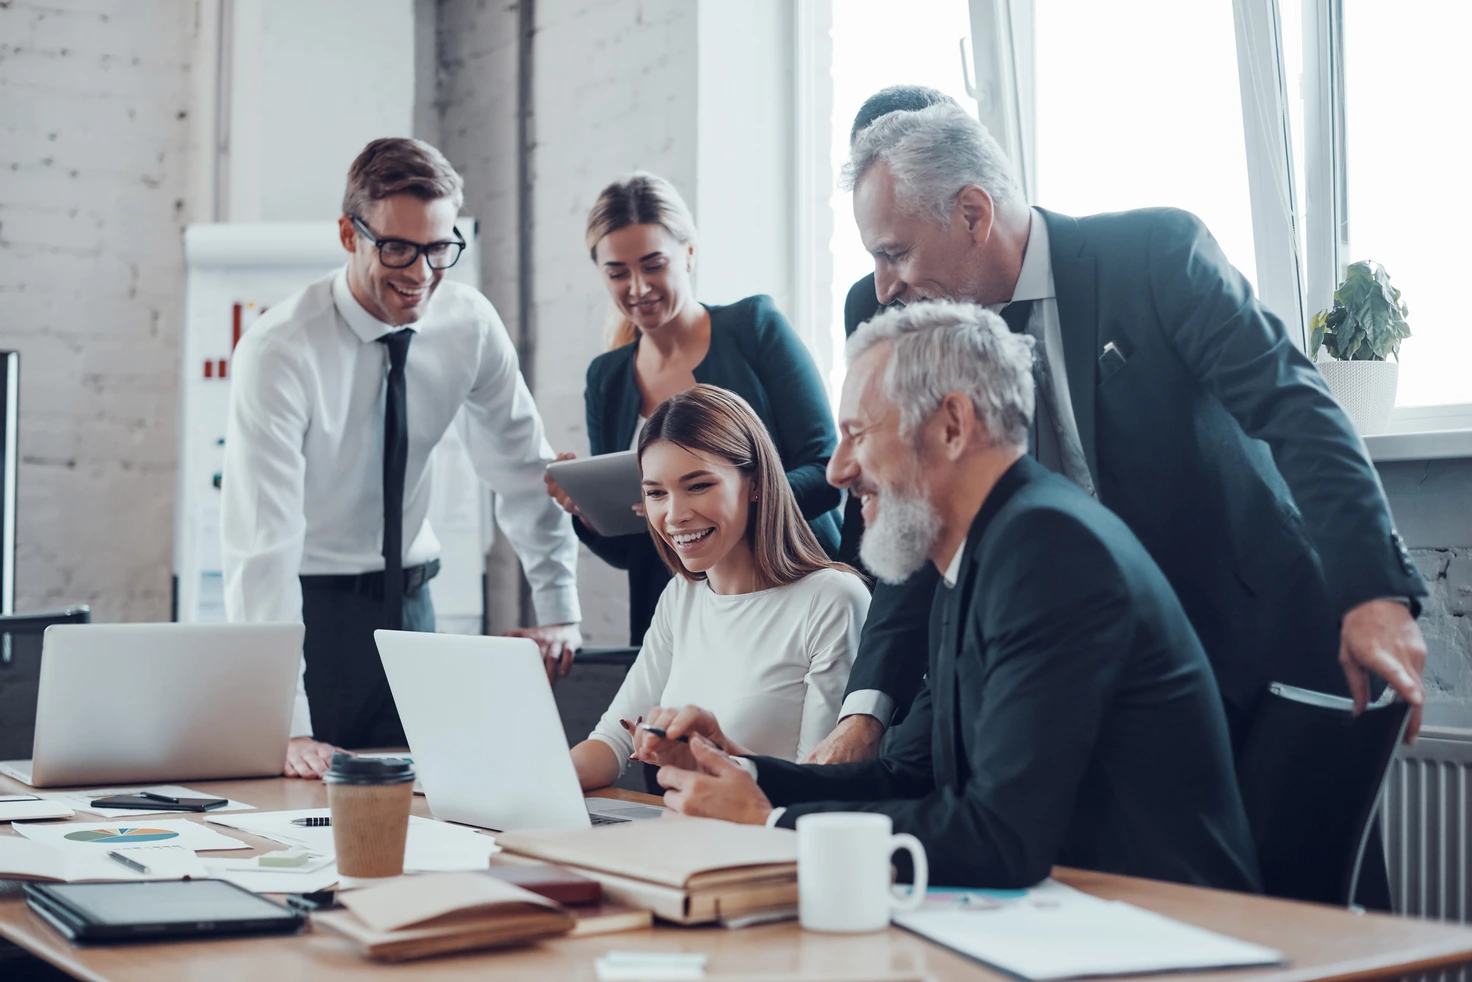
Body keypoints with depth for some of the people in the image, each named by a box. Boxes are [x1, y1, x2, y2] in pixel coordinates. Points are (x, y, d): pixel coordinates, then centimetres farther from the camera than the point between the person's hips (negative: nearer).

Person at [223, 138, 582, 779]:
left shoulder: (469, 325, -8)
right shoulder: (278, 353, -23)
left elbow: (523, 466, 5)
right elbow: (262, 546, -29)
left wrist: (558, 611, 0)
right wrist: (287, 727, -35)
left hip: (409, 603, 4)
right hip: (307, 606, -4)